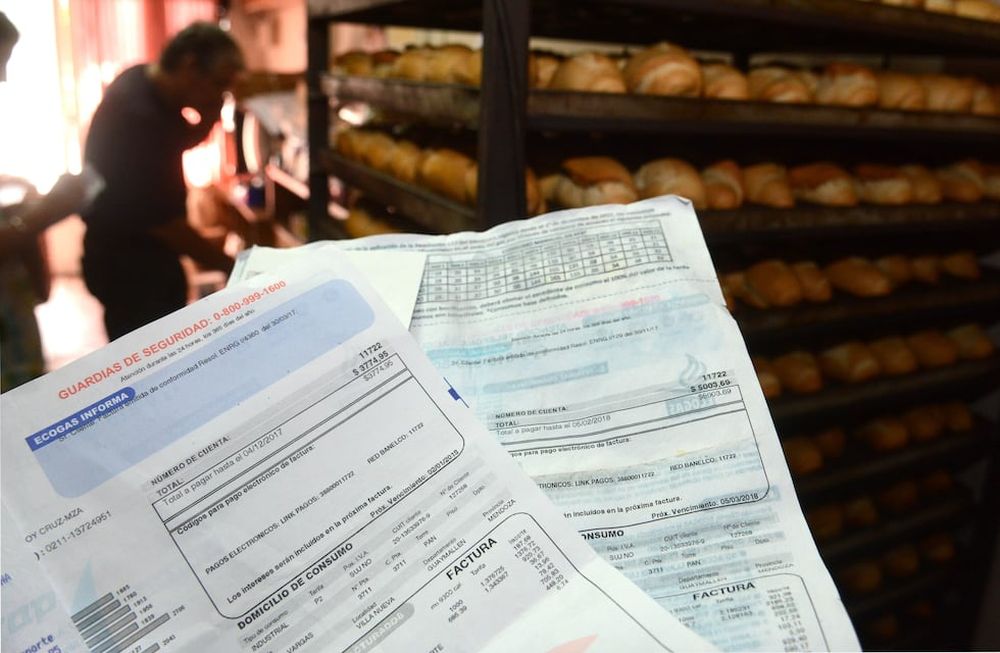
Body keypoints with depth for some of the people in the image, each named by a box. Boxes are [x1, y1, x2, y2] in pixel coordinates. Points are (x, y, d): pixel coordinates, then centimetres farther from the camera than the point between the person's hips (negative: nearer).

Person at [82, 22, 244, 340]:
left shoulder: (145, 82, -1)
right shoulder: (138, 116, -30)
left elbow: (181, 141, 16)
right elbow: (164, 220, -29)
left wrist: (210, 114, -6)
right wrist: (233, 267, -23)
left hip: (145, 257, 10)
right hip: (129, 266, -10)